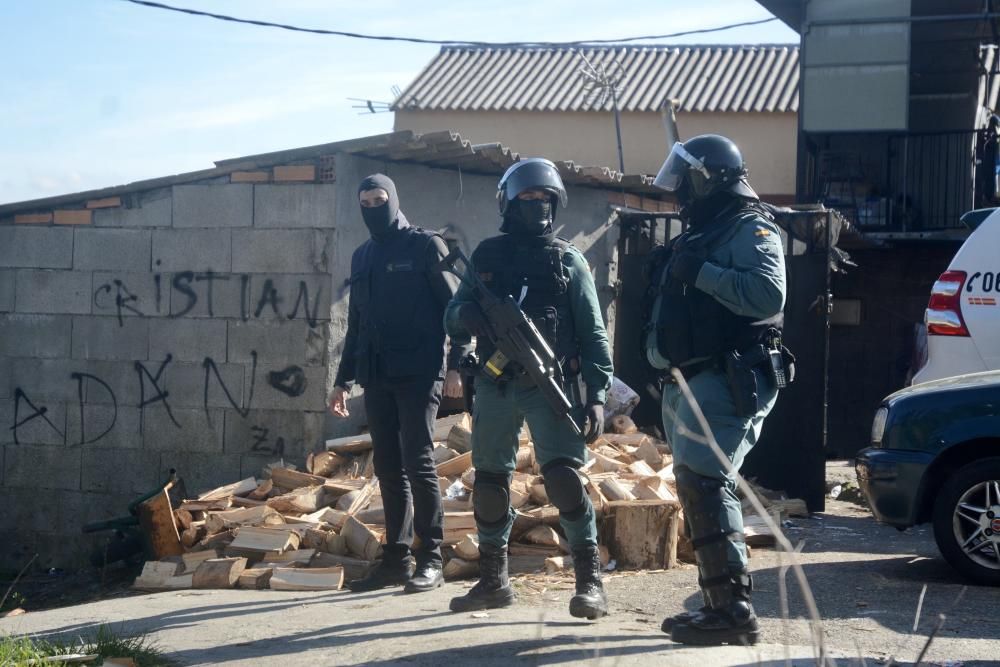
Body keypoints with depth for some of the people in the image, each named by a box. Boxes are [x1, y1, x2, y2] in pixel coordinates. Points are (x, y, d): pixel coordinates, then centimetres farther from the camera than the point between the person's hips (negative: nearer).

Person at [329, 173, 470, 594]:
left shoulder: (425, 246, 0)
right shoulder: (362, 257, 18)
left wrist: (456, 365, -14)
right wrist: (343, 380, 19)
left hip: (418, 374, -6)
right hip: (376, 377, 6)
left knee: (417, 462, -9)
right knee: (389, 468, 7)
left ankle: (431, 560, -4)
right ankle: (396, 559, 13)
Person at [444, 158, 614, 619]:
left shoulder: (567, 260, 4)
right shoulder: (487, 257, 11)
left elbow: (593, 333, 2)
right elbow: (453, 317, 10)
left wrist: (597, 394, -7)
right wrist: (471, 315, -15)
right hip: (495, 387, 3)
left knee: (563, 477, -15)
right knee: (489, 483, 8)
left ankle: (590, 580, -7)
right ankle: (493, 581, 21)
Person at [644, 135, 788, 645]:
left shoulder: (750, 229, -6)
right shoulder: (700, 235, 23)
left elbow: (769, 295, -23)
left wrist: (702, 272, -21)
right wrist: (657, 360, 15)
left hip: (728, 382, -10)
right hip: (688, 381, 10)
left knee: (704, 482, -18)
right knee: (697, 487, 10)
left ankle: (733, 611, -16)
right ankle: (718, 604, 17)